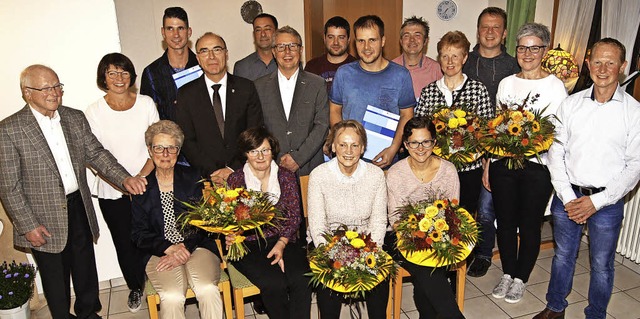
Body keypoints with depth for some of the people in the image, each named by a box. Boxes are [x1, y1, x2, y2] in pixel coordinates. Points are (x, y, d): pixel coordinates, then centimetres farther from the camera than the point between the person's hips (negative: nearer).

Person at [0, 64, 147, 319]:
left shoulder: (75, 118, 2)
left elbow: (96, 153, 3)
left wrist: (124, 178, -14)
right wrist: (28, 226, -12)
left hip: (79, 209, 4)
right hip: (45, 220, -4)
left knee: (86, 268, 20)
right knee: (55, 277, 15)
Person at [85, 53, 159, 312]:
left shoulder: (146, 103, 1)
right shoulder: (94, 112, -3)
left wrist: (141, 176, -11)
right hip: (113, 194, 0)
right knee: (125, 245, 11)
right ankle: (135, 287, 35)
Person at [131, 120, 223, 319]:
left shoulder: (194, 178, 9)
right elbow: (139, 234, 4)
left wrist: (185, 248, -13)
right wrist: (169, 248, -13)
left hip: (197, 247, 0)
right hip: (160, 253, 0)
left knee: (208, 290, -29)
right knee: (172, 297, -29)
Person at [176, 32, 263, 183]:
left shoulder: (246, 88, 6)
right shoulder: (186, 94, 6)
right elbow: (187, 141, 3)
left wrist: (233, 169, -8)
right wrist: (212, 171, -9)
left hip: (243, 174, 0)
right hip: (205, 177, 0)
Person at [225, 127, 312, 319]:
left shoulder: (286, 177, 6)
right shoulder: (235, 180, 3)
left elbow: (294, 216, 4)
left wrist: (281, 243, -10)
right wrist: (231, 237, -17)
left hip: (284, 240, 2)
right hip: (249, 245, -2)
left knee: (300, 280, -24)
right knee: (275, 284, -26)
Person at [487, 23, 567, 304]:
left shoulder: (555, 86, -3)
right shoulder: (506, 83, 8)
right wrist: (487, 165, 9)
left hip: (537, 167, -3)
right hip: (503, 163, 3)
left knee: (529, 226, 8)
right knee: (505, 222, 12)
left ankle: (520, 279, 28)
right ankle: (507, 275, 31)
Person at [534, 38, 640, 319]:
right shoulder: (571, 104, 1)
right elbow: (555, 153, 0)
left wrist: (597, 201, -14)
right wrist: (567, 198, -9)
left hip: (607, 201, -2)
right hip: (567, 196, 2)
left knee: (601, 265, 13)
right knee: (563, 256, 17)